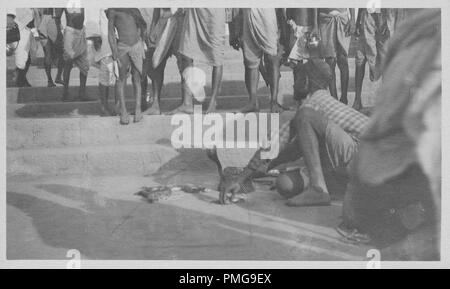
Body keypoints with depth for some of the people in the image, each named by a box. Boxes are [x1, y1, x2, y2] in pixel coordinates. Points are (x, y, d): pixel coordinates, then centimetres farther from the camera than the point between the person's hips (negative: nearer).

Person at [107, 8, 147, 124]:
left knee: (136, 78, 2)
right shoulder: (113, 10, 1)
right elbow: (111, 33, -3)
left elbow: (142, 25, 24)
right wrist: (115, 55, -9)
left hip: (137, 46, 3)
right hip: (122, 47, -3)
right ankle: (123, 110, 3)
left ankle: (138, 108, 4)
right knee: (121, 78, 0)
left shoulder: (134, 9, 11)